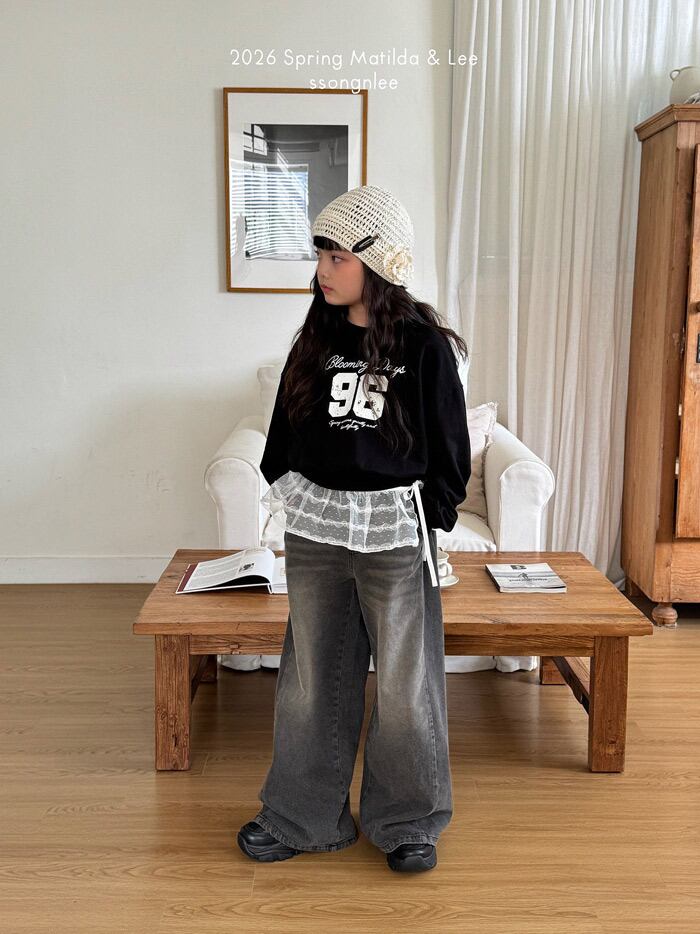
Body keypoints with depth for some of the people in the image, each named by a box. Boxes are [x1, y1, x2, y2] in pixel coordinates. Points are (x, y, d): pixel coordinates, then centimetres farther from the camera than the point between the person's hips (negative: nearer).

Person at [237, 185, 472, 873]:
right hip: (314, 526, 4)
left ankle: (408, 821, 29)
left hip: (395, 531, -4)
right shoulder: (316, 339, 5)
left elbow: (449, 448, -1)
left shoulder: (425, 344, -6)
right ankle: (303, 816, 30)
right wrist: (282, 487, 7)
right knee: (312, 677, 13)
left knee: (404, 683, 7)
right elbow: (285, 429, 14)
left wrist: (431, 519, -4)